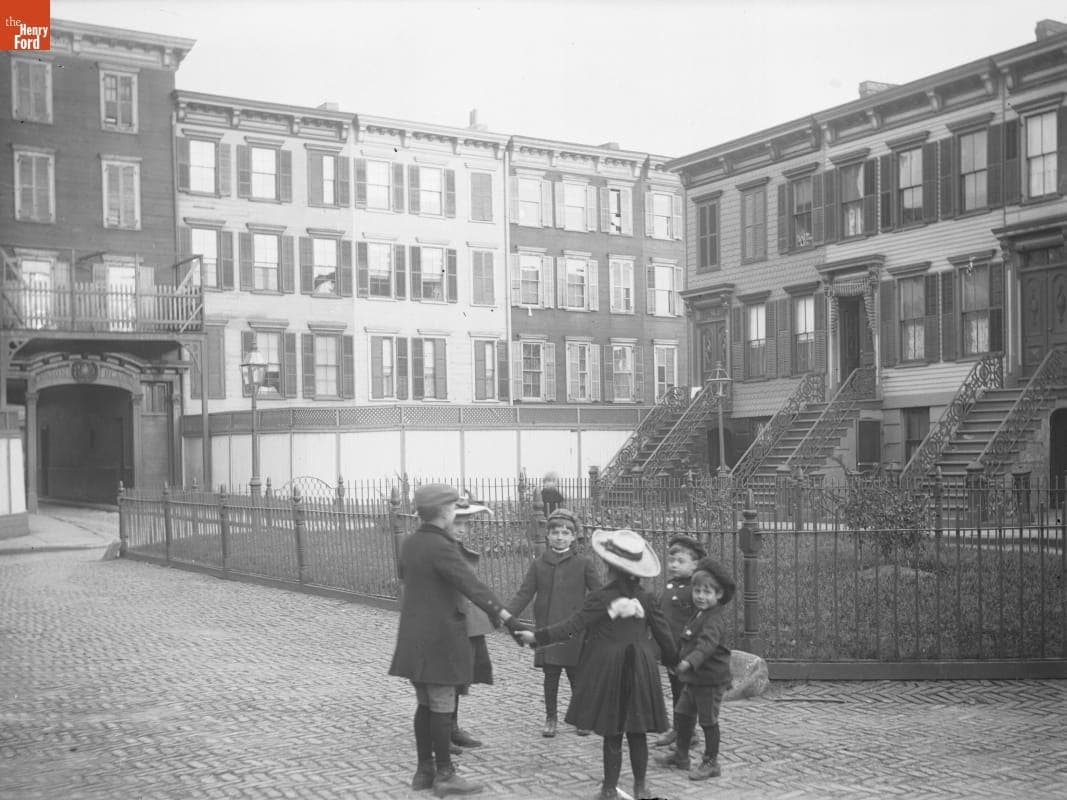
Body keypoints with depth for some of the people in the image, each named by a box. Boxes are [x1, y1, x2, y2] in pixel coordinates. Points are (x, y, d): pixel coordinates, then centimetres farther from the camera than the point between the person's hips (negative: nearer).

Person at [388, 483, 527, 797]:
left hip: (414, 638, 9)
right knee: (442, 707, 0)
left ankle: (424, 771, 22)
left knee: (425, 705, 15)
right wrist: (508, 618, -34)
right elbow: (473, 586, -29)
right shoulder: (441, 547, -19)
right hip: (440, 640, -9)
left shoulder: (409, 544, 8)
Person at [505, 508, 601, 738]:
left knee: (576, 675, 6)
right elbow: (524, 594, 2)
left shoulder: (583, 564, 0)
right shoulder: (539, 564, 5)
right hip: (546, 630, 2)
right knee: (550, 675, 7)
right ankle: (550, 718, 21)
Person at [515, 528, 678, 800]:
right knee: (637, 732, 12)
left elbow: (572, 626, -17)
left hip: (608, 670, -3)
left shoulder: (599, 598, -11)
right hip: (640, 671, 3)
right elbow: (664, 634, 6)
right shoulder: (646, 599, 1)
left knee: (612, 733, 5)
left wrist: (538, 636, -18)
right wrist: (673, 661, 21)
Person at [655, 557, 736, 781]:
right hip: (693, 678, 10)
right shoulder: (699, 615, 12)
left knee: (708, 720, 1)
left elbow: (706, 644, -37)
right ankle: (681, 755, 31)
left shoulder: (714, 619, -20)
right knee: (682, 714, 17)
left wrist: (690, 661, -50)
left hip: (711, 679, -10)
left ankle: (711, 763, 14)